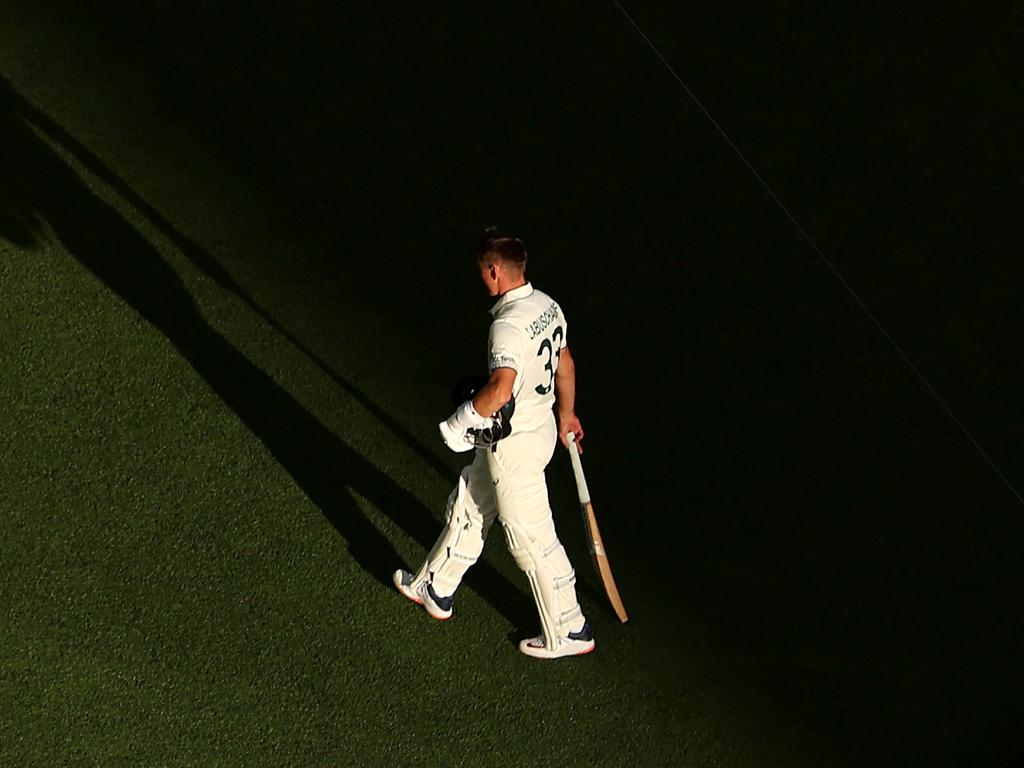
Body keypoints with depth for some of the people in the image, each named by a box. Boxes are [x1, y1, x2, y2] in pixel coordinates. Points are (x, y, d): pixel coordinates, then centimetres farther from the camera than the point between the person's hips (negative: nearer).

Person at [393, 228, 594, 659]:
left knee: (531, 539, 4)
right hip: (541, 426, 10)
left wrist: (463, 421, -23)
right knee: (467, 507, 24)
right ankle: (436, 590, 42)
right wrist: (566, 414, 29)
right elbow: (564, 363, 15)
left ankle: (569, 633, 17)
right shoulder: (547, 306, 2)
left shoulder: (508, 324, -28)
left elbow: (502, 388, -40)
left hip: (514, 445, -10)